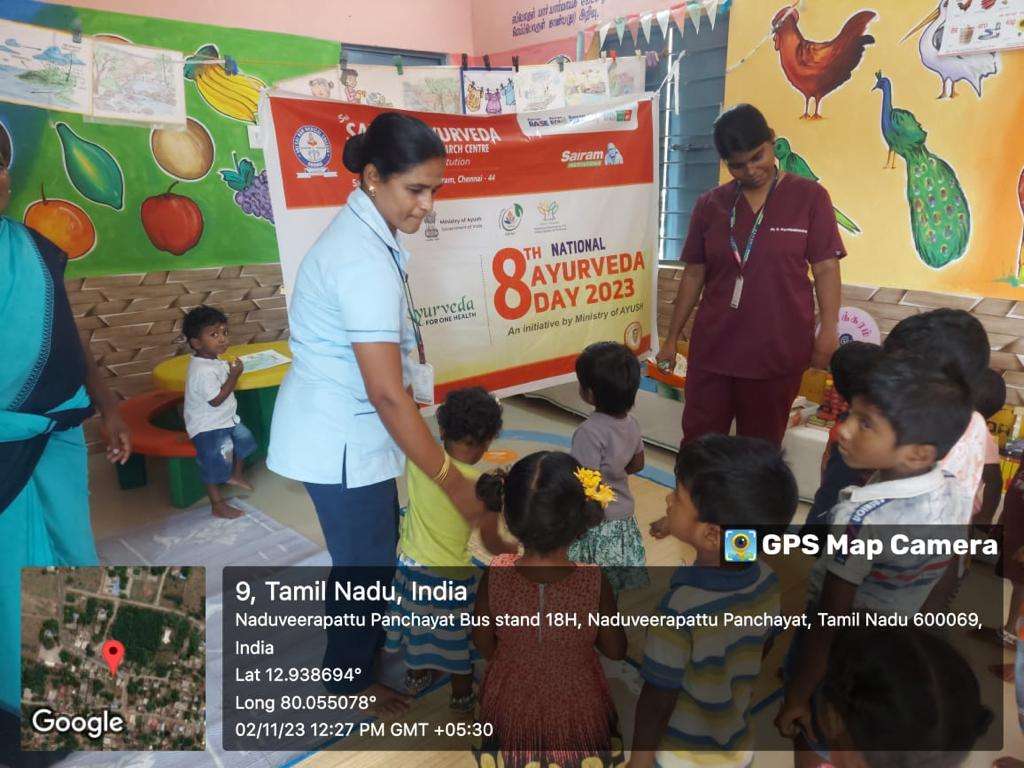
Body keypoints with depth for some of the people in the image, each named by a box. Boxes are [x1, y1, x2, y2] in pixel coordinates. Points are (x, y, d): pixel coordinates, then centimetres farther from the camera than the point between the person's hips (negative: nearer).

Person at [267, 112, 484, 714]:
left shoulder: (367, 234, 4)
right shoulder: (365, 262, -27)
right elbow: (388, 393, -31)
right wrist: (456, 485, -25)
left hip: (353, 430, 9)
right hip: (341, 441, -9)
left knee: (382, 546, 25)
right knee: (367, 565, 11)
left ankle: (370, 643, 48)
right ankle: (352, 681, 37)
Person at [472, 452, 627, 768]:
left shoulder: (495, 576, -27)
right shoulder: (595, 582, -28)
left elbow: (484, 647, -10)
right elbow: (616, 650, -12)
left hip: (511, 718, 1)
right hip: (577, 722, 0)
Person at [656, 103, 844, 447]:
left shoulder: (809, 197, -1)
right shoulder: (710, 205, 5)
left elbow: (826, 268, -2)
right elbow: (694, 276, 8)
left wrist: (828, 331, -11)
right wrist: (672, 338, 8)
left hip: (778, 350, -2)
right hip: (712, 348, 2)